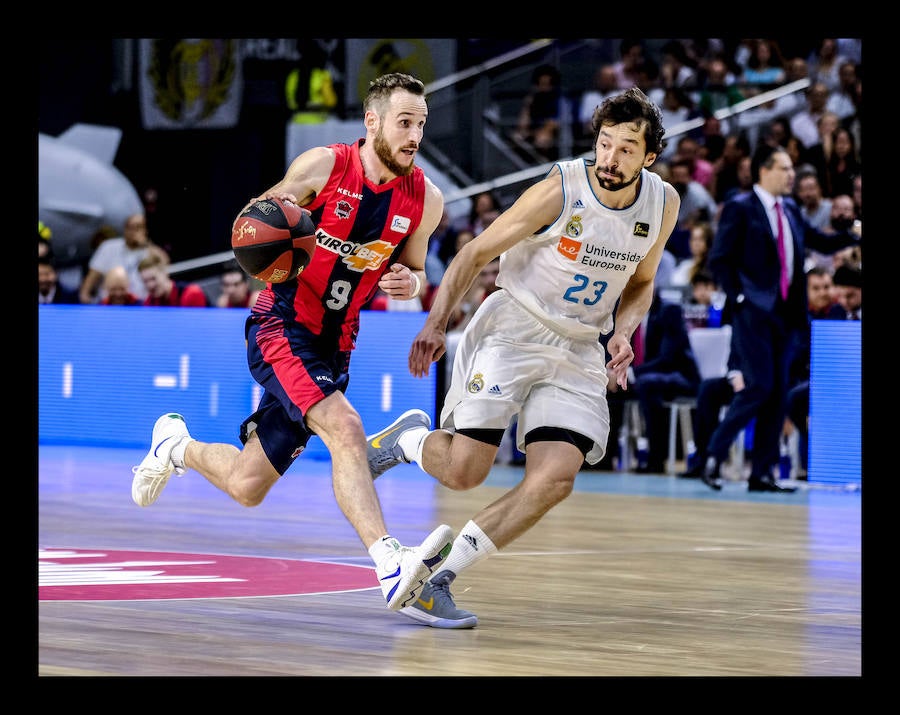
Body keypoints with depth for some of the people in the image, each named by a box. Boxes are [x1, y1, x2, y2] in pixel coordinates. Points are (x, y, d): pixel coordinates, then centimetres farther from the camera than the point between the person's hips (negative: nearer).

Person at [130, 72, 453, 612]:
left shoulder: (425, 201, -2)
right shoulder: (323, 167, -11)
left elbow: (414, 270, 15)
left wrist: (411, 283, -9)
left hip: (334, 345, 5)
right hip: (281, 325, -5)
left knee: (246, 487, 8)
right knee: (345, 427, -31)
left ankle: (177, 447, 40)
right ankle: (391, 566, -38)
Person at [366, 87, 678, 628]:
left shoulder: (663, 204, -2)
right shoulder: (560, 191, -17)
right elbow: (477, 253, -9)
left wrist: (622, 332, -4)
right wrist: (436, 324, -15)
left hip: (579, 350, 4)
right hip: (513, 331, -4)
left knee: (554, 482, -14)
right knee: (463, 470, -15)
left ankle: (435, 581, -5)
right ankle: (409, 437, 22)